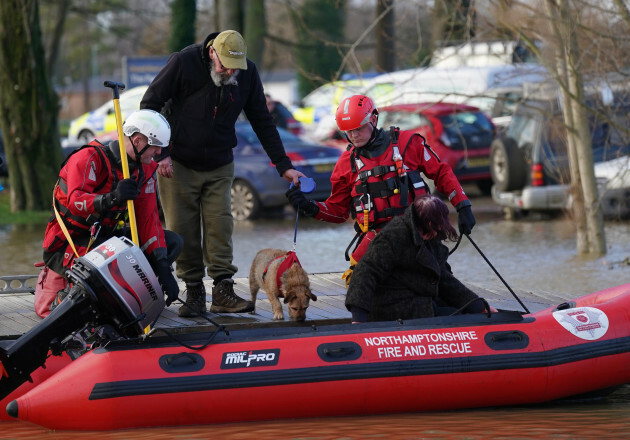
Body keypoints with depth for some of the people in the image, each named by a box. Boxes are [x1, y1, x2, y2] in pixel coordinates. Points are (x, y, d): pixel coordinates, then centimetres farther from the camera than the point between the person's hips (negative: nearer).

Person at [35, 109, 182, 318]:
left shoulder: (144, 171, 4)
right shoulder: (90, 158, -17)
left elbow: (148, 220, 0)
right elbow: (75, 201, -32)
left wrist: (163, 269, -12)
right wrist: (111, 198, -51)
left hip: (105, 238, 8)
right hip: (69, 243, -8)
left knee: (172, 242, -2)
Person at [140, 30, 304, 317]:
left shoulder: (247, 73, -7)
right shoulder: (183, 62, -18)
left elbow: (262, 122, 4)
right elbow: (149, 105, -10)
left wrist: (283, 165, -2)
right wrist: (159, 153, -16)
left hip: (219, 167, 2)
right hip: (178, 164, -2)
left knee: (220, 225, -9)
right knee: (182, 230, -2)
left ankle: (223, 292, -8)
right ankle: (194, 292, 7)